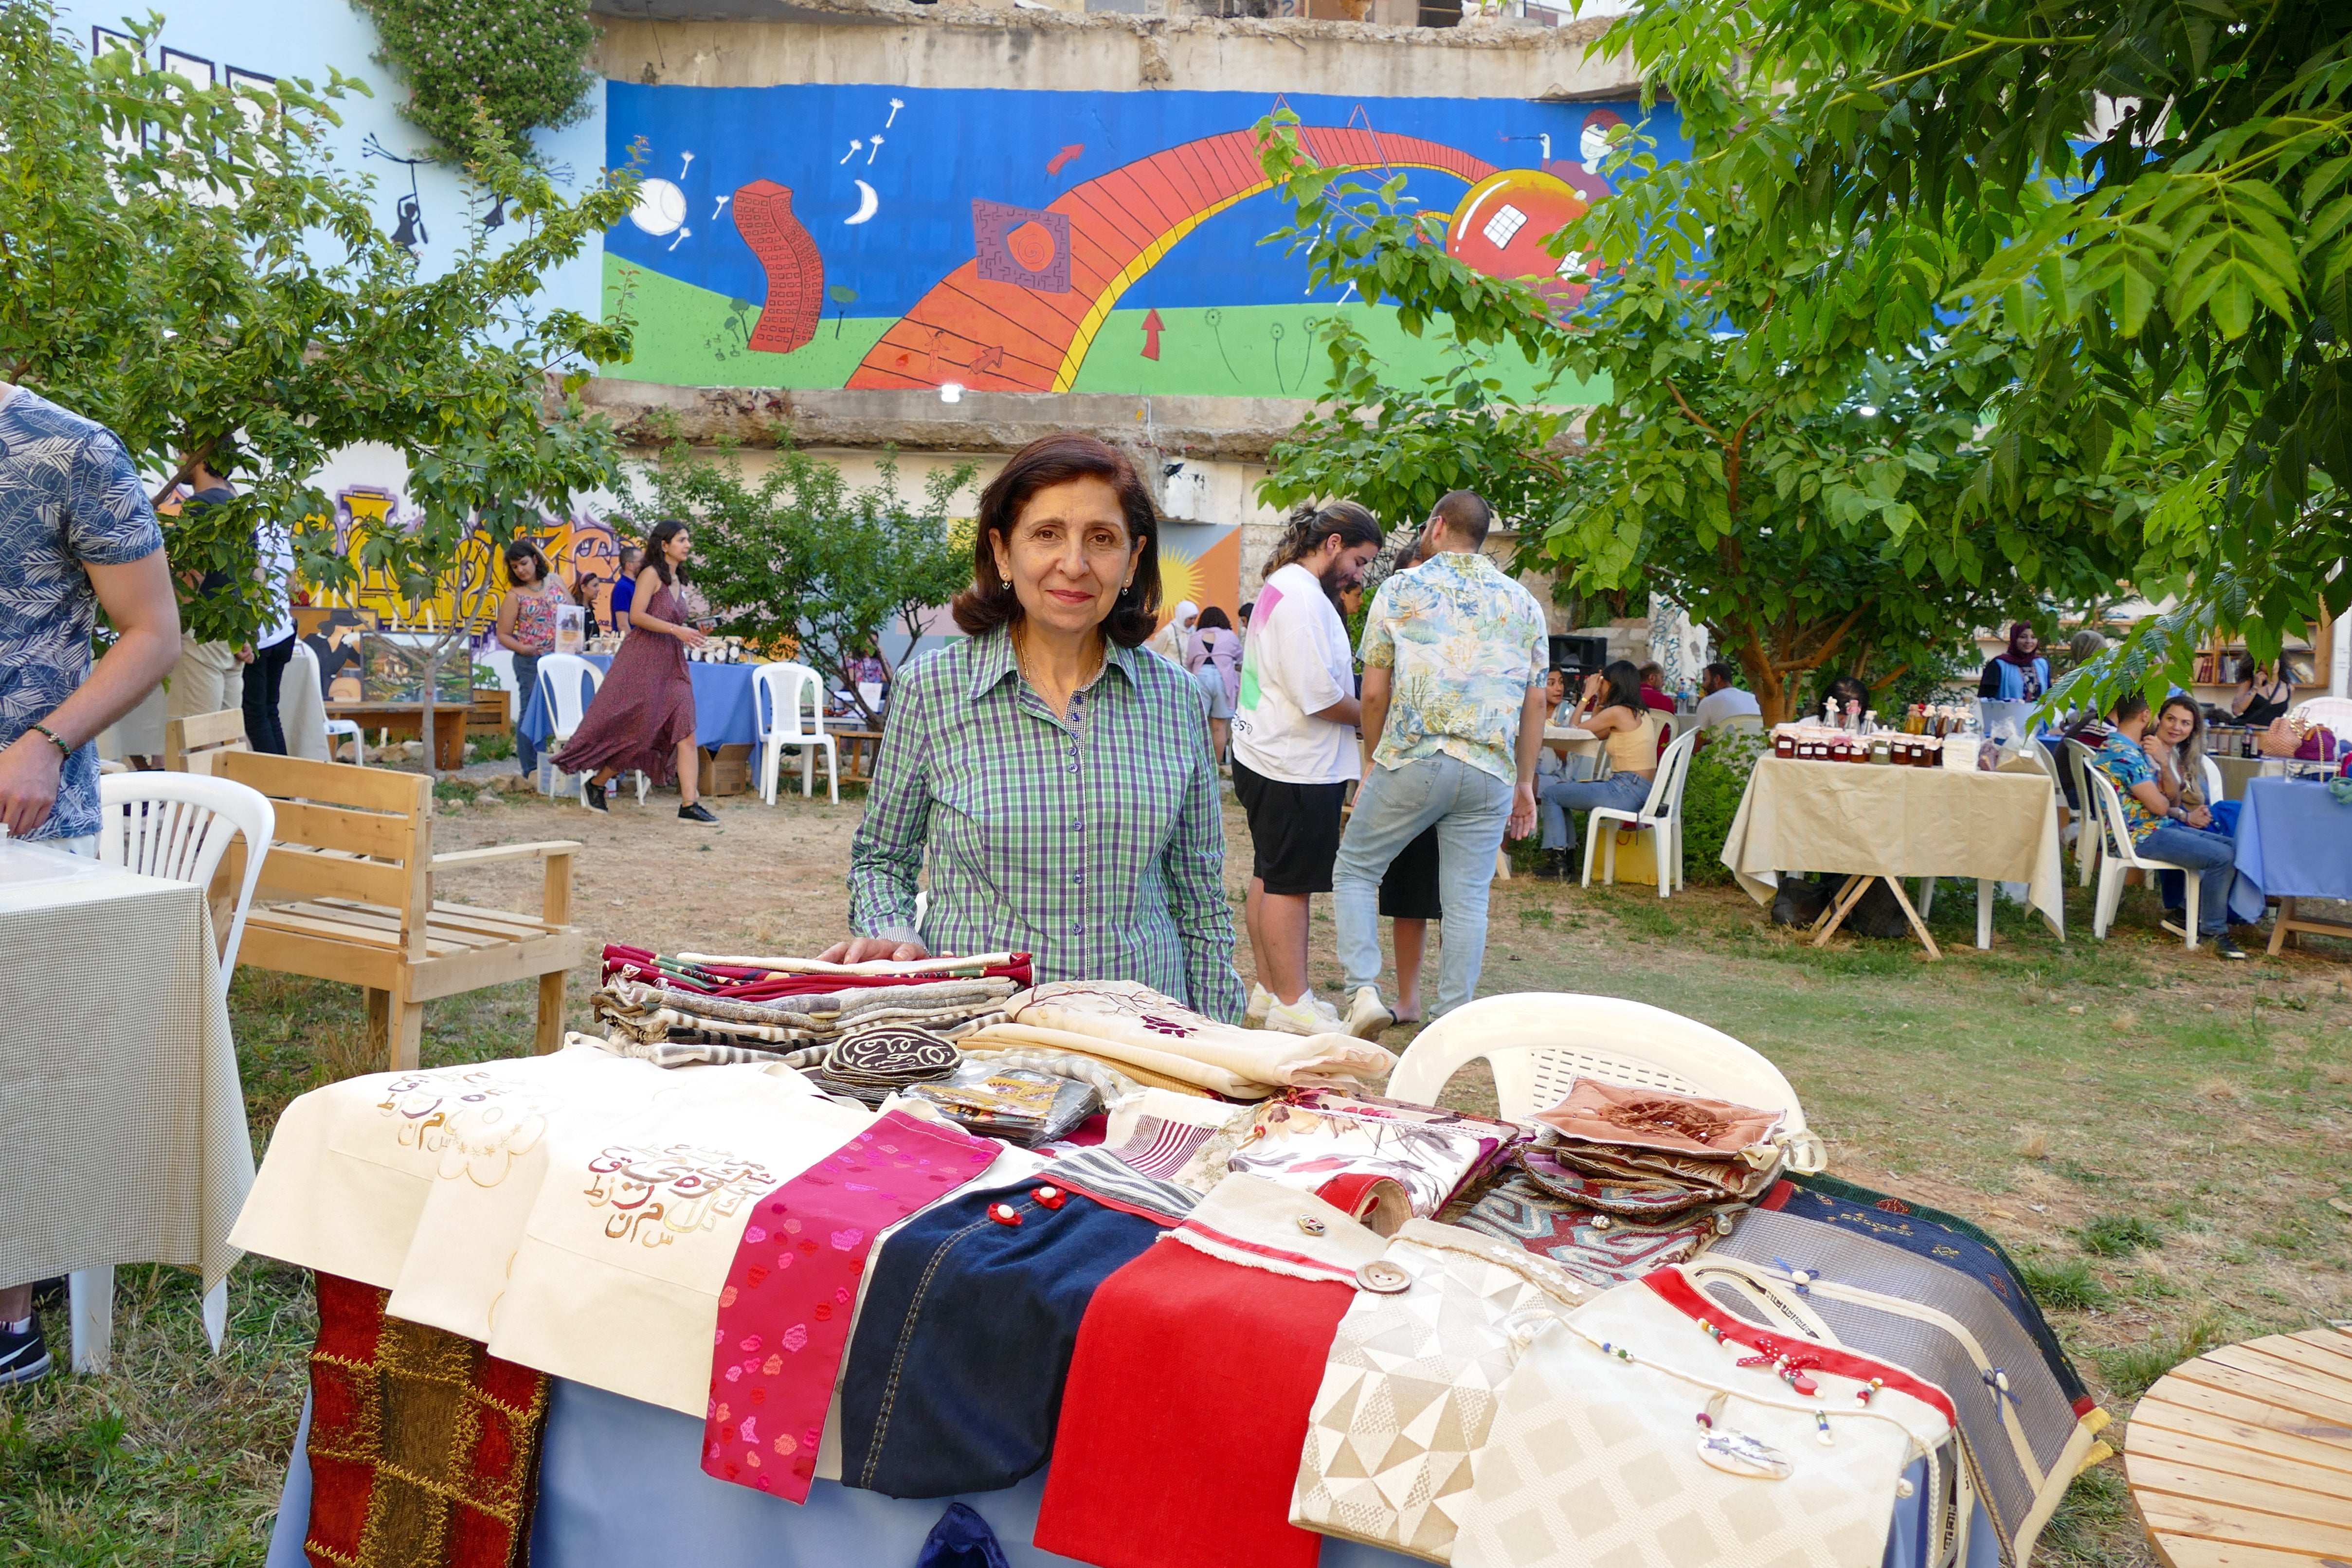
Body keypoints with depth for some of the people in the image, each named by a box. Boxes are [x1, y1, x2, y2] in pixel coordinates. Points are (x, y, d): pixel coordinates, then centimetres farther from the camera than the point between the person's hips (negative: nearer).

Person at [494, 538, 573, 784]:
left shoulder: (554, 581, 9)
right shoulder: (515, 595, 0)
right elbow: (504, 635, 1)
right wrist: (523, 649, -16)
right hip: (531, 662, -3)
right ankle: (531, 768, 7)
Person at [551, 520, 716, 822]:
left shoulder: (676, 580, 18)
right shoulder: (651, 574, -6)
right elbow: (636, 616, -16)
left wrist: (691, 635, 10)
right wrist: (676, 630, -20)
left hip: (672, 664, 7)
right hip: (643, 659, -7)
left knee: (685, 732, -5)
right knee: (635, 729, -2)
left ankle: (690, 804, -10)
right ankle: (597, 783, 19)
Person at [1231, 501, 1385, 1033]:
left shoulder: (1282, 585, 15)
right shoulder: (1304, 595, -18)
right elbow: (1319, 696, -23)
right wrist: (1372, 716, -8)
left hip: (1267, 759, 11)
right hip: (1296, 769, -11)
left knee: (1269, 878, 15)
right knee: (1289, 884, -4)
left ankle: (1269, 989, 24)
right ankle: (1292, 1003, 4)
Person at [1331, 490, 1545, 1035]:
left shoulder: (1400, 590, 3)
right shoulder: (1522, 603, 10)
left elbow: (1374, 693, 1)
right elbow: (1534, 702, 10)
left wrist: (1376, 762, 13)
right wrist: (1525, 782, 17)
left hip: (1412, 760, -2)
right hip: (1491, 772, 3)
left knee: (1355, 870, 11)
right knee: (1468, 898, 7)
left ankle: (1364, 991, -2)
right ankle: (1452, 1020, 10)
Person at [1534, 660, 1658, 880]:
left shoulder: (1618, 712, -13)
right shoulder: (1641, 713, 15)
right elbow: (1597, 734, 23)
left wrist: (1587, 696, 5)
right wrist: (1598, 700, 18)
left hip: (1626, 792, -10)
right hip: (1641, 791, 10)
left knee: (1551, 794, 0)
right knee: (1563, 788, 23)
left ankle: (1557, 864, 2)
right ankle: (1567, 861, 21)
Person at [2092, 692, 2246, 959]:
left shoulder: (2128, 748, 16)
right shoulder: (2125, 754, -19)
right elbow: (2159, 806, -20)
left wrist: (2186, 816, 9)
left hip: (2159, 827, 11)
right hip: (2142, 836, -11)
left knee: (2231, 848, 7)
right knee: (2222, 857, -20)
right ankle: (2213, 930, -6)